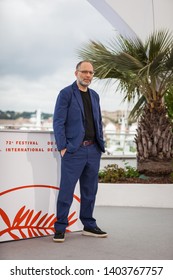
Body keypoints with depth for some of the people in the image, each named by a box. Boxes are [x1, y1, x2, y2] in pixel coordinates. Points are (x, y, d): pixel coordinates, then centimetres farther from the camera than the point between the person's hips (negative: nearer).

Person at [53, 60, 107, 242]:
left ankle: (89, 226, 22)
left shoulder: (94, 95, 16)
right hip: (74, 150, -6)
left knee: (90, 190, 12)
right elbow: (58, 122, -7)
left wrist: (101, 144, 12)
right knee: (66, 190, -3)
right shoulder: (66, 94, -3)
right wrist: (63, 147, -13)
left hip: (93, 150, 6)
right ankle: (60, 228, 7)